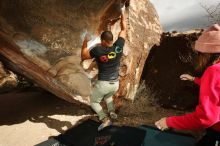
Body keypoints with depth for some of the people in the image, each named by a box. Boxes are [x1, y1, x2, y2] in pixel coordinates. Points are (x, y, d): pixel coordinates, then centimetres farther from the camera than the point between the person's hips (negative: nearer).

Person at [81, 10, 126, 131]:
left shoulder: (98, 51, -19)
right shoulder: (118, 47, -10)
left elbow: (83, 56, -2)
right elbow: (123, 30, 5)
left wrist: (85, 42, 6)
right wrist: (122, 16, 14)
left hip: (103, 84, -5)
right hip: (115, 84, 5)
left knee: (94, 102, 20)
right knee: (108, 96, 37)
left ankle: (105, 119, 4)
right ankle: (112, 112, 18)